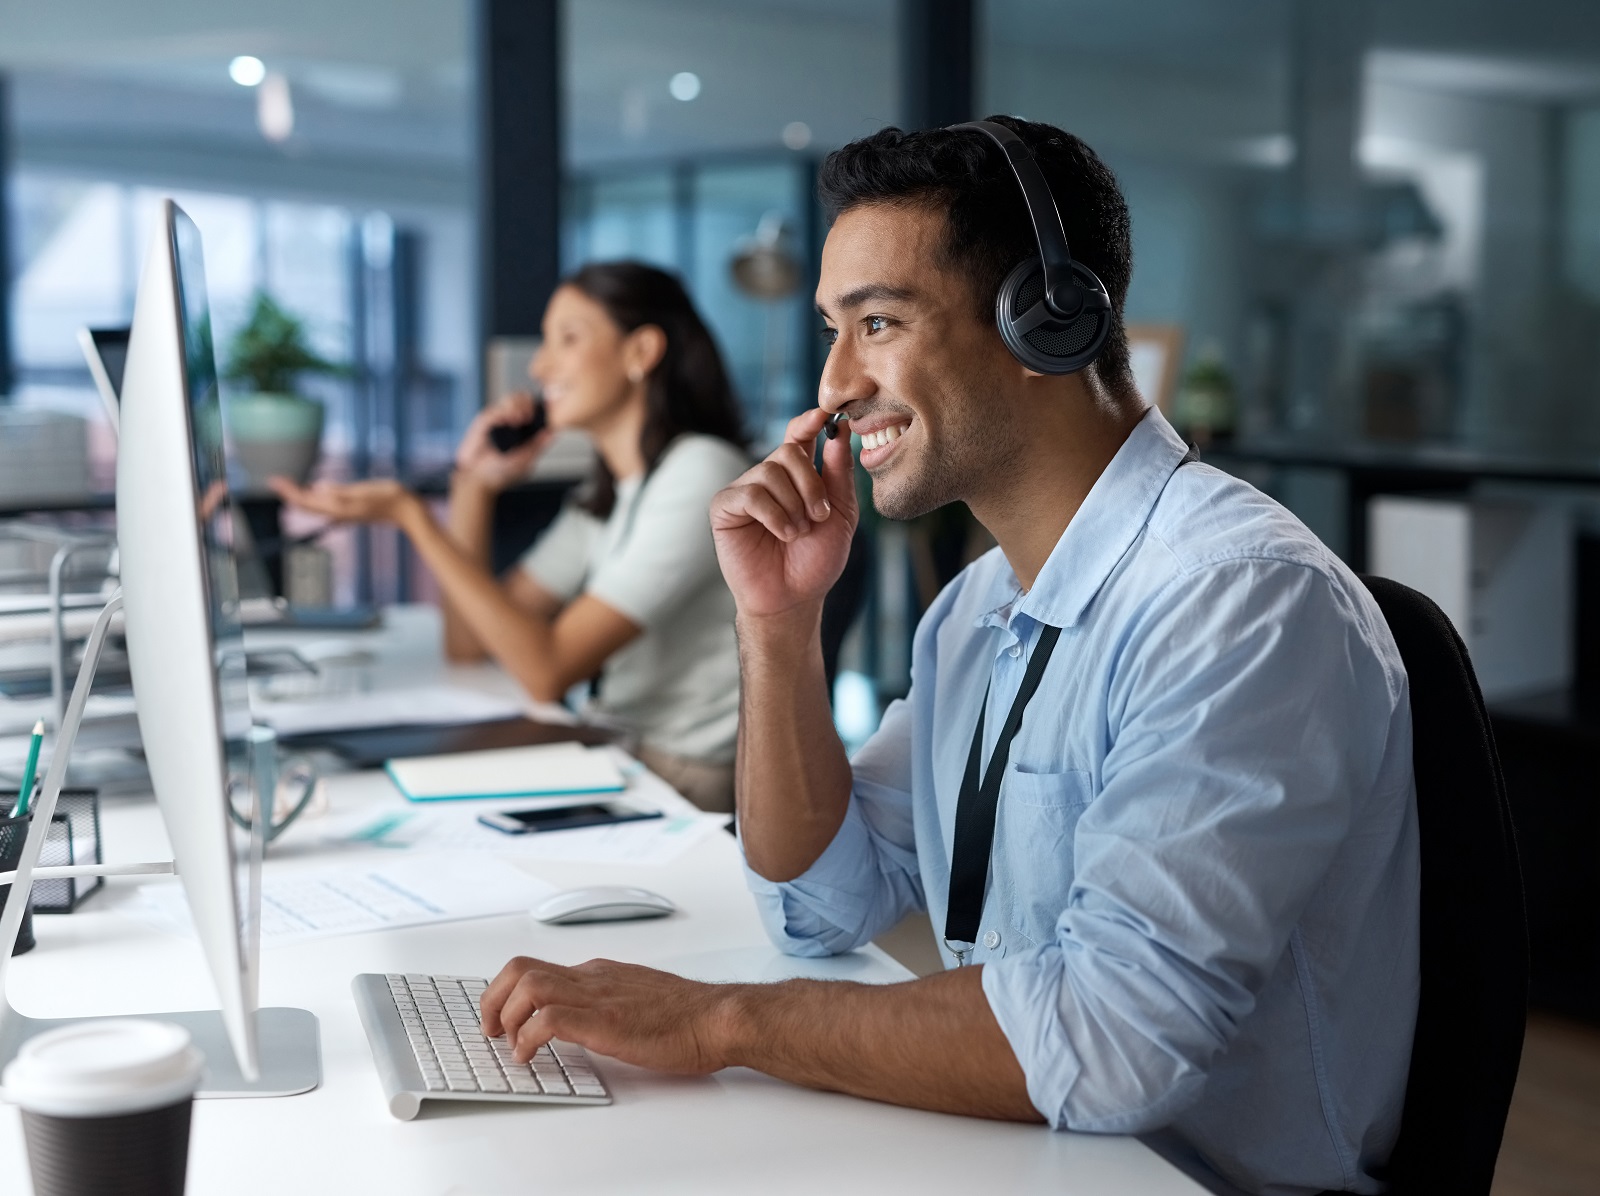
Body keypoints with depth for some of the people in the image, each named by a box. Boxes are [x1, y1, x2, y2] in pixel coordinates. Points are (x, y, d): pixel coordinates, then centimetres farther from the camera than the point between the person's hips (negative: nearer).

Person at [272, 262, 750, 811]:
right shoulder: (608, 496, 15)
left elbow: (548, 671, -20)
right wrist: (472, 485, 5)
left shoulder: (699, 473, -14)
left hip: (685, 785, -8)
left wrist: (411, 516, -19)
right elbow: (468, 642, 12)